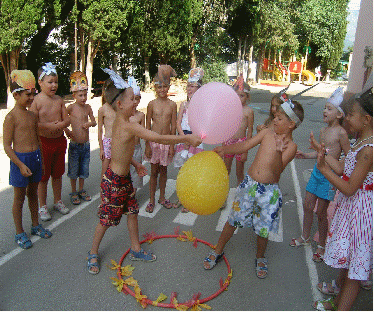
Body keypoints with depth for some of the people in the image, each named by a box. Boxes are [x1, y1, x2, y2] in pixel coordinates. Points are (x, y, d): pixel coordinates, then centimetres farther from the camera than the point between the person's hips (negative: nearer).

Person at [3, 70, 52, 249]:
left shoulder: (32, 115, 7)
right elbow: (7, 146, -14)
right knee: (19, 197, 7)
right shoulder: (11, 117, -13)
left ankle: (35, 225, 35)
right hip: (20, 159, -6)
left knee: (33, 193, 19)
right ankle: (19, 233, 23)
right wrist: (21, 165, -19)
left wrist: (40, 159, 15)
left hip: (35, 157, 6)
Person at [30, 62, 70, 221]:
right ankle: (42, 206, 23)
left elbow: (67, 119, 5)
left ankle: (57, 201, 34)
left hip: (59, 140, 5)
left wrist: (60, 124, -15)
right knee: (43, 176, 6)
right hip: (43, 141, -5)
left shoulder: (59, 100, 6)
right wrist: (49, 126, -22)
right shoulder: (36, 101, -11)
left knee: (58, 173, 17)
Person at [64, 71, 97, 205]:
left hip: (86, 144, 4)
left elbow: (94, 122, 12)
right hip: (75, 144, -4)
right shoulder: (71, 107, -8)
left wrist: (89, 123, -8)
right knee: (73, 170, 8)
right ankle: (73, 192, 24)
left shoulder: (88, 107, 4)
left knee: (84, 169, 14)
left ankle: (81, 191, 31)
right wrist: (66, 130, -13)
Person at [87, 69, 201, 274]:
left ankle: (136, 250, 34)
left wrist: (134, 163, 20)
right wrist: (187, 138, -26)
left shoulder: (118, 122, 2)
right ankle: (93, 254, 30)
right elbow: (159, 138, -31)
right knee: (107, 219, 8)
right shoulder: (129, 126, -28)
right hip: (114, 181, -9)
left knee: (132, 212, 17)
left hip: (124, 177, 9)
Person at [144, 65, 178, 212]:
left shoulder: (172, 104, 0)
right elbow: (148, 126, -1)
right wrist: (147, 145, -5)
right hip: (154, 141, -1)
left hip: (167, 141, 1)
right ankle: (152, 199, 19)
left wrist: (172, 145, -1)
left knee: (163, 170, 13)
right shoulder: (152, 104, -3)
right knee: (154, 171, 6)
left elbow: (173, 126, 2)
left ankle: (162, 197, 28)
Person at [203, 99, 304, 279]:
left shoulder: (290, 146, -10)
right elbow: (244, 146, 3)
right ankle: (218, 251, 30)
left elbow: (277, 171, -22)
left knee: (263, 229, 11)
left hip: (268, 191, -3)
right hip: (249, 184, 3)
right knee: (233, 220, 11)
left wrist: (278, 152, -38)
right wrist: (224, 149, -9)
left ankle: (260, 258, 40)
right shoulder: (267, 133, 2)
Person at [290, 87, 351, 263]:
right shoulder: (323, 131, 8)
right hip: (317, 170, 7)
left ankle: (321, 246, 24)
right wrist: (305, 155, 10)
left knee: (321, 212, 3)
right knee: (308, 206, 14)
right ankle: (305, 237, 35)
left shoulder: (341, 133, -14)